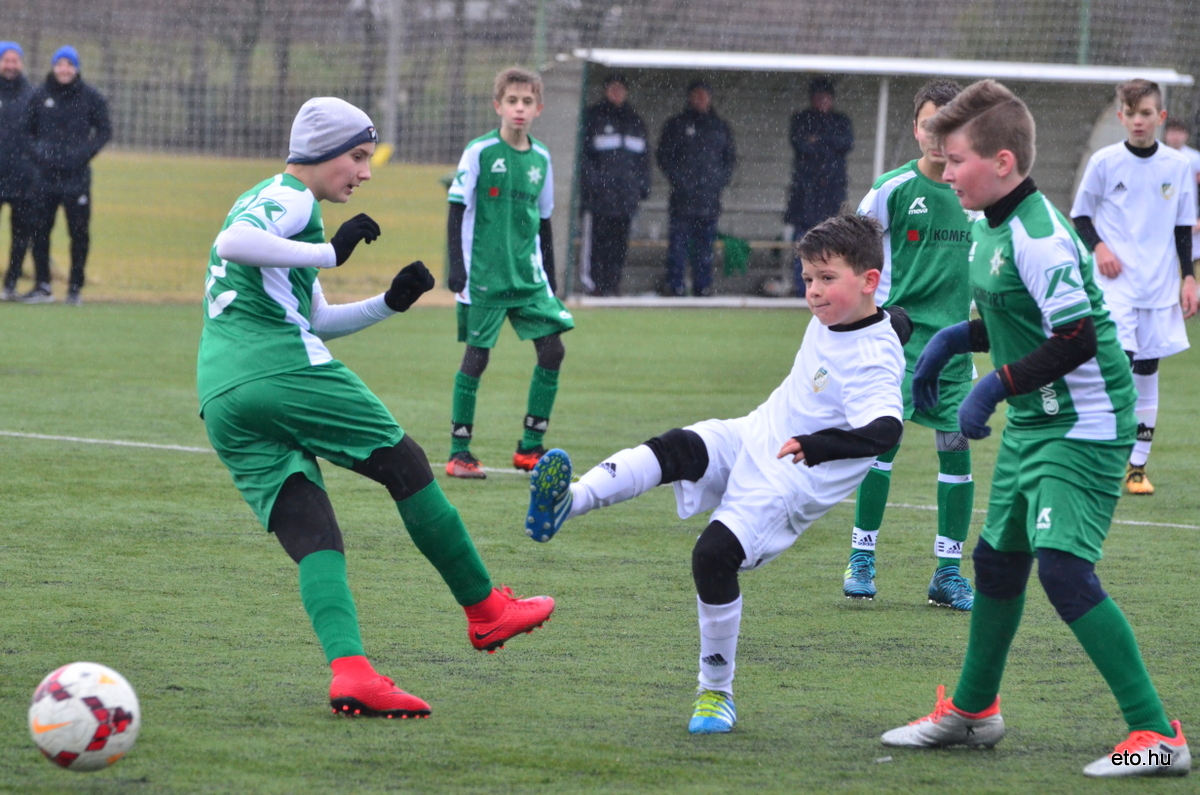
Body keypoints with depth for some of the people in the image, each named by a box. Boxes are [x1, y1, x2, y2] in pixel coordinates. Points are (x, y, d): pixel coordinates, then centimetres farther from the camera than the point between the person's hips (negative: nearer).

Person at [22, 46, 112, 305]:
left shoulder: (90, 97, 2)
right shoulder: (39, 96, 6)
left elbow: (104, 130, 7)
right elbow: (29, 129, 15)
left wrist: (86, 152, -5)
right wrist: (36, 152, -1)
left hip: (77, 177, -1)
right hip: (46, 175, 2)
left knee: (79, 232, 0)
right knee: (39, 230, 1)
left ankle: (75, 287, 9)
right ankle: (42, 286, 9)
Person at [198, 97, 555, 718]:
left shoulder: (269, 201, 30)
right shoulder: (289, 198, -1)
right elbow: (233, 243, -23)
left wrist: (388, 303, 21)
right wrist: (330, 252, -20)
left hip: (221, 401, 9)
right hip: (285, 372, -9)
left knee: (312, 538, -2)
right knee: (406, 466, 8)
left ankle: (349, 669, -22)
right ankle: (485, 611, 17)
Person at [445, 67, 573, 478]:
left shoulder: (541, 158, 8)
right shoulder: (480, 151, -6)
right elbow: (457, 212, -5)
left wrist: (549, 275, 16)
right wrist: (457, 267, -11)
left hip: (528, 275, 5)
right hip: (484, 275, -5)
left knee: (552, 349, -2)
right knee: (476, 355, -4)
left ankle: (530, 447, 9)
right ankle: (459, 452, 5)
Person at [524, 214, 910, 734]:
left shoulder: (874, 361, -23)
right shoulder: (828, 319, 4)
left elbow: (887, 428, -41)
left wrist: (819, 445, -55)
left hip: (787, 485, -8)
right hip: (750, 438, 8)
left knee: (714, 554, -23)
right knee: (674, 450, -19)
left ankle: (716, 693, -7)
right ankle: (566, 502, -37)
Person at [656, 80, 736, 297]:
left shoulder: (720, 127, 16)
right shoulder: (676, 125, 8)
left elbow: (730, 158, 19)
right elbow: (664, 155, 5)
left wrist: (721, 180, 2)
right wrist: (678, 179, -8)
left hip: (709, 197, 2)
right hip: (682, 198, -2)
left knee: (705, 246, 2)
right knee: (678, 243, -7)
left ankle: (703, 286, 5)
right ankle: (676, 286, -5)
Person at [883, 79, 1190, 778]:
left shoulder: (1039, 236, -23)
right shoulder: (988, 225, 8)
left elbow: (1076, 340, -25)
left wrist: (996, 387, -20)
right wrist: (954, 340, 7)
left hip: (1085, 425, -10)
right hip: (1031, 425, 10)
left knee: (1064, 567, -19)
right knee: (998, 559, 19)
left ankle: (1157, 733, -17)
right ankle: (973, 711, 38)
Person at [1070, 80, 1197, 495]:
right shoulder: (1104, 161, -2)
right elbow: (1080, 215, 6)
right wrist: (1098, 247, -11)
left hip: (1160, 287, 3)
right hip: (1115, 282, -3)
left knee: (1147, 371, 5)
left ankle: (1138, 465, 13)